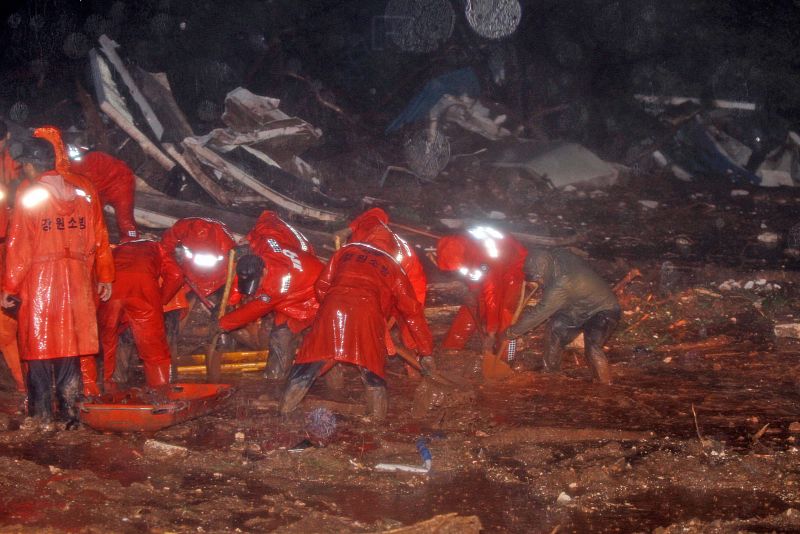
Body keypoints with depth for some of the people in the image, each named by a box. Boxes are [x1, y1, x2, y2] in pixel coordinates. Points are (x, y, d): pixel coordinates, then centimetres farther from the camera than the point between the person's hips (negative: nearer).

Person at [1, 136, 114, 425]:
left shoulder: (29, 193, -5)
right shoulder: (83, 189, 7)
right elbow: (99, 237, 8)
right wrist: (105, 276, 13)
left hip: (40, 279, -4)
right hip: (78, 279, 4)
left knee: (39, 345, 4)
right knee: (69, 343, 11)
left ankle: (41, 414, 6)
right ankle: (69, 411, 12)